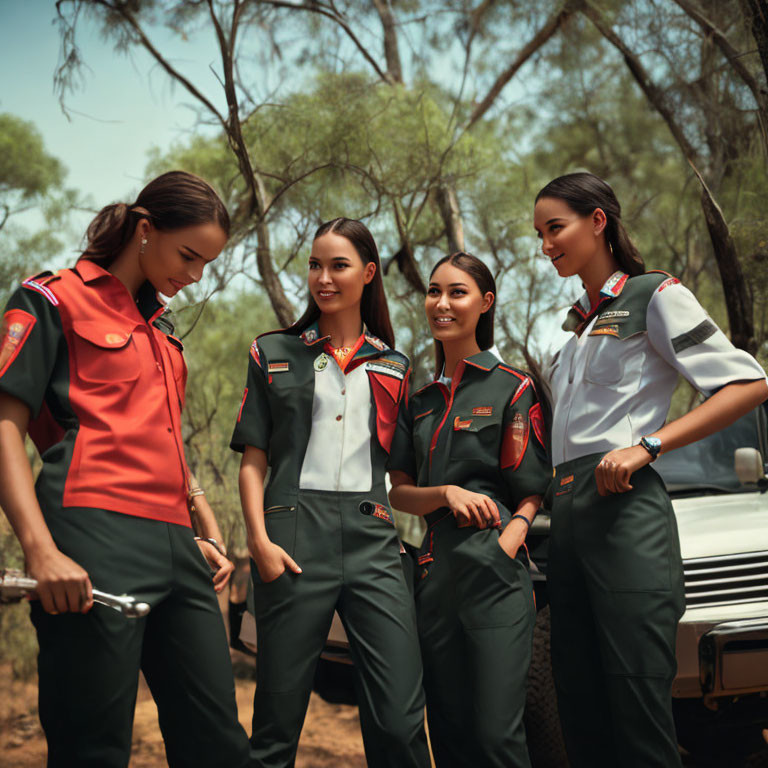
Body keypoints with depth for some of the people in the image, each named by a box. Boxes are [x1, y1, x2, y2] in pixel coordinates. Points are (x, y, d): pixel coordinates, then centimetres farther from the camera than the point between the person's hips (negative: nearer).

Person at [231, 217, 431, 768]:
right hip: (295, 534, -1)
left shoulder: (393, 367, 18)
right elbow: (254, 459, 6)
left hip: (372, 536, 2)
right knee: (280, 709, 0)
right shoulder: (273, 354, 12)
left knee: (401, 718, -7)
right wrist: (260, 539, -7)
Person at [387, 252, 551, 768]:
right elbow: (399, 492, 12)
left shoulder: (512, 388, -1)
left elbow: (531, 492, -3)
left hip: (495, 576, -5)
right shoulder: (421, 400, 15)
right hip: (435, 575, 6)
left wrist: (505, 546, -19)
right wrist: (448, 493, -8)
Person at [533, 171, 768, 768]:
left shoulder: (654, 296, 3)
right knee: (581, 712, 7)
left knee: (637, 713, -11)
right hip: (568, 514, 8)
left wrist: (648, 444, -14)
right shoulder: (579, 324, 24)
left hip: (624, 507, -7)